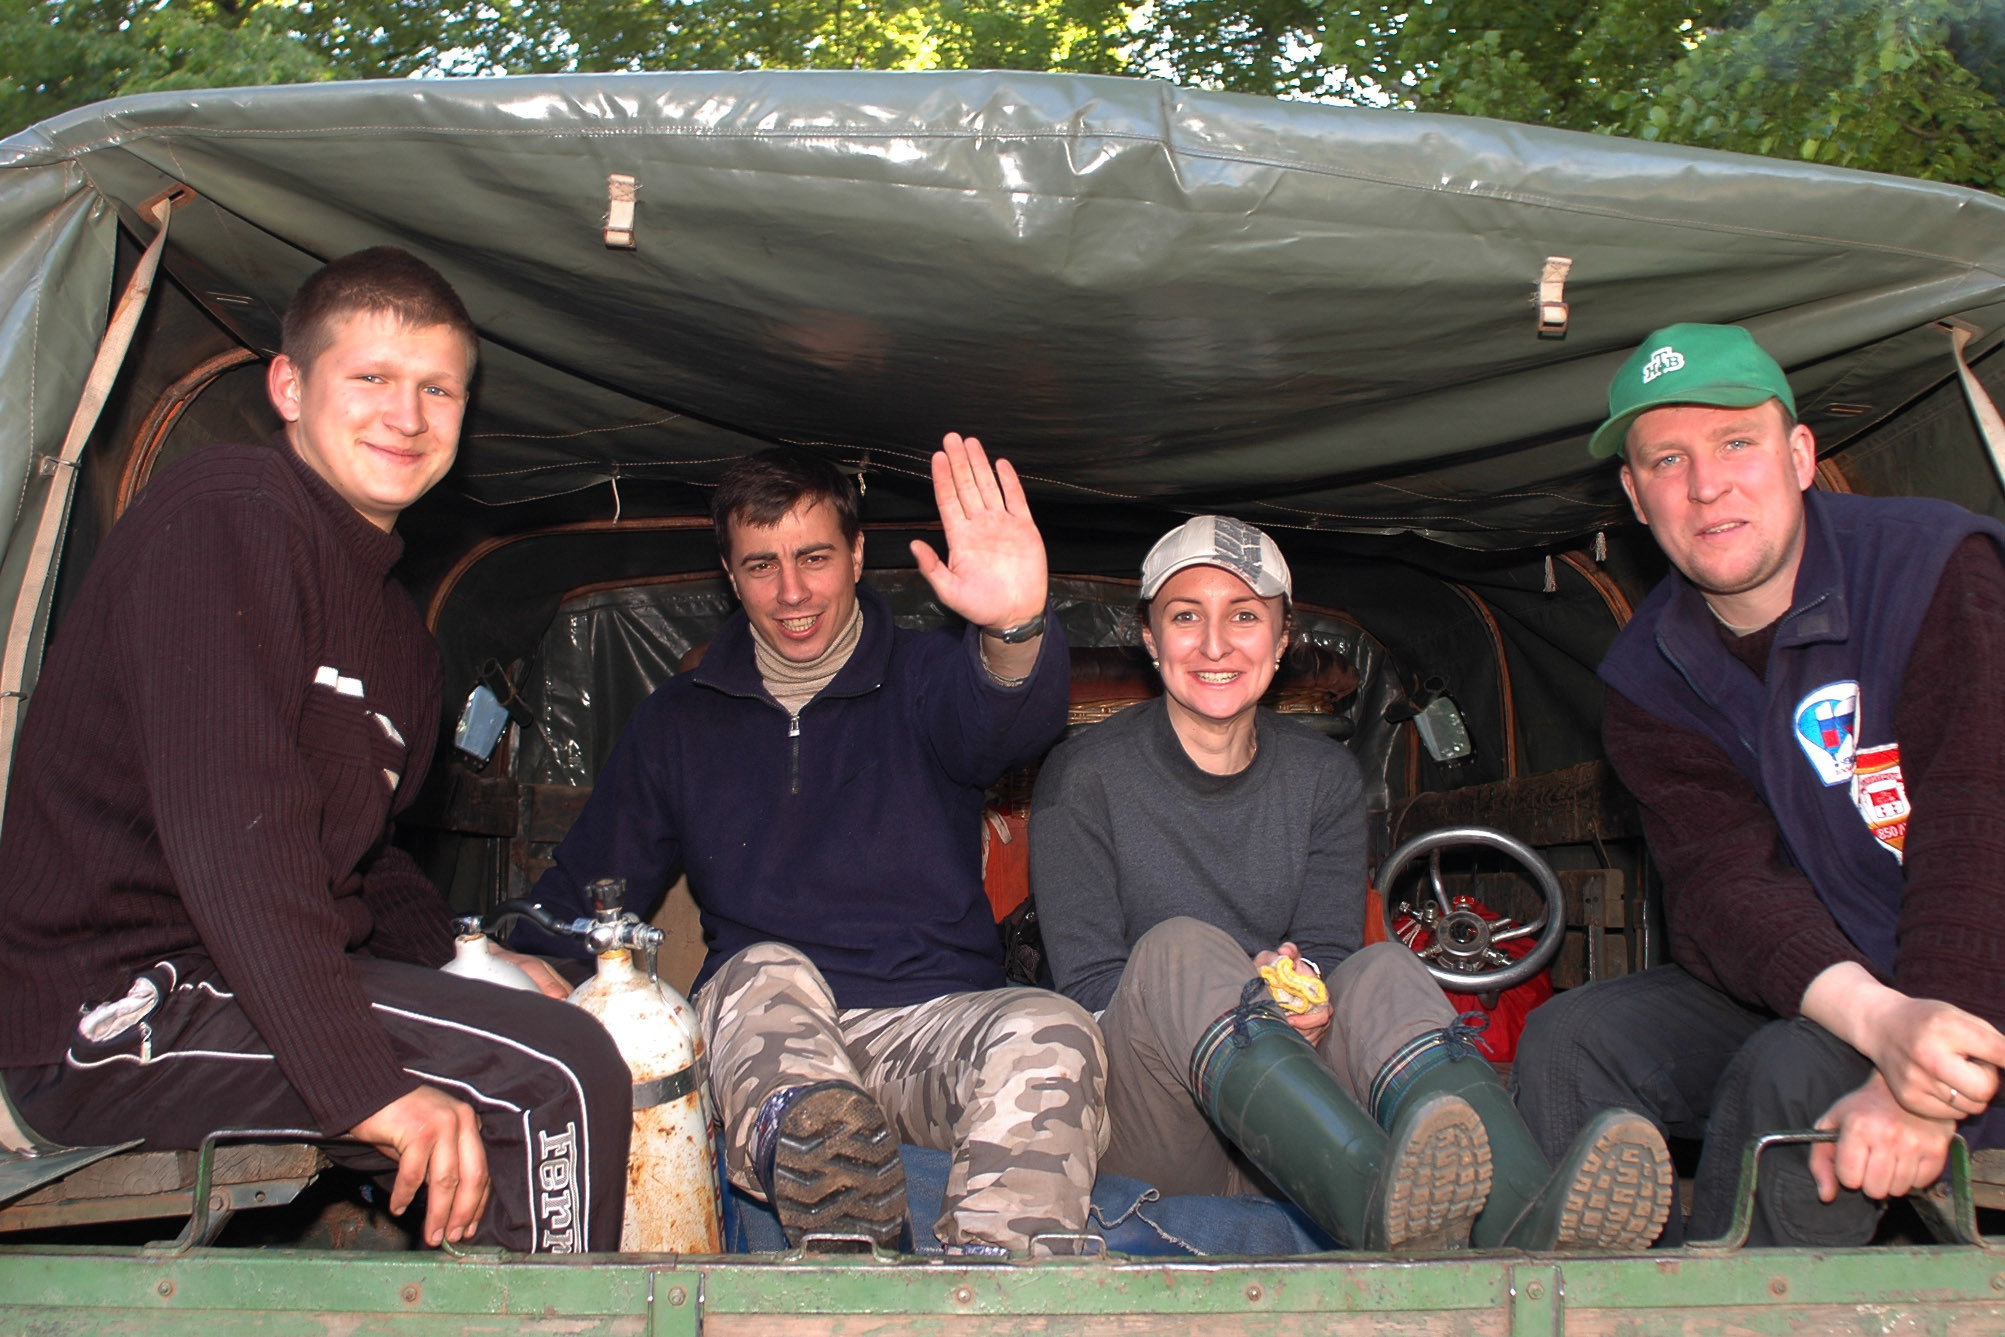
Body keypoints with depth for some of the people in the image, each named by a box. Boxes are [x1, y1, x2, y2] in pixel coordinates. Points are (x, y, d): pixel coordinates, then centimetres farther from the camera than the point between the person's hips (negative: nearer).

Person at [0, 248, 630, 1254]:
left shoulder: (394, 628, 18)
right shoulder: (229, 514, -12)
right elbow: (227, 825, -24)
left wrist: (469, 968, 5)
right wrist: (366, 1084, -28)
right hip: (115, 1011, -10)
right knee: (556, 1075, -22)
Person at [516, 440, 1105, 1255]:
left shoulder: (923, 679, 7)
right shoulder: (679, 721, 16)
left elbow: (1004, 727, -19)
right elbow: (584, 890, 19)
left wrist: (1014, 631, -44)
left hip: (932, 1030, 0)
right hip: (757, 1039, 1)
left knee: (1050, 1037, -31)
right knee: (766, 976, -34)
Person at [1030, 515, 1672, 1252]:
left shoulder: (1325, 777, 11)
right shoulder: (1084, 778, 0)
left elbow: (1327, 949, 2)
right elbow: (1089, 984, -6)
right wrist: (1245, 1007, -24)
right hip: (1151, 1137, -3)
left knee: (1384, 971, -24)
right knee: (1177, 950, -31)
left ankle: (1525, 1217, -55)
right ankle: (1378, 1204, -58)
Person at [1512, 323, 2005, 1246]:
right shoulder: (1648, 675, -2)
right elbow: (1722, 879, -16)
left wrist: (1914, 1086, -37)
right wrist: (1881, 1019, -37)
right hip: (1797, 990, 5)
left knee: (1789, 1079, -30)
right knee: (1569, 1041, -15)